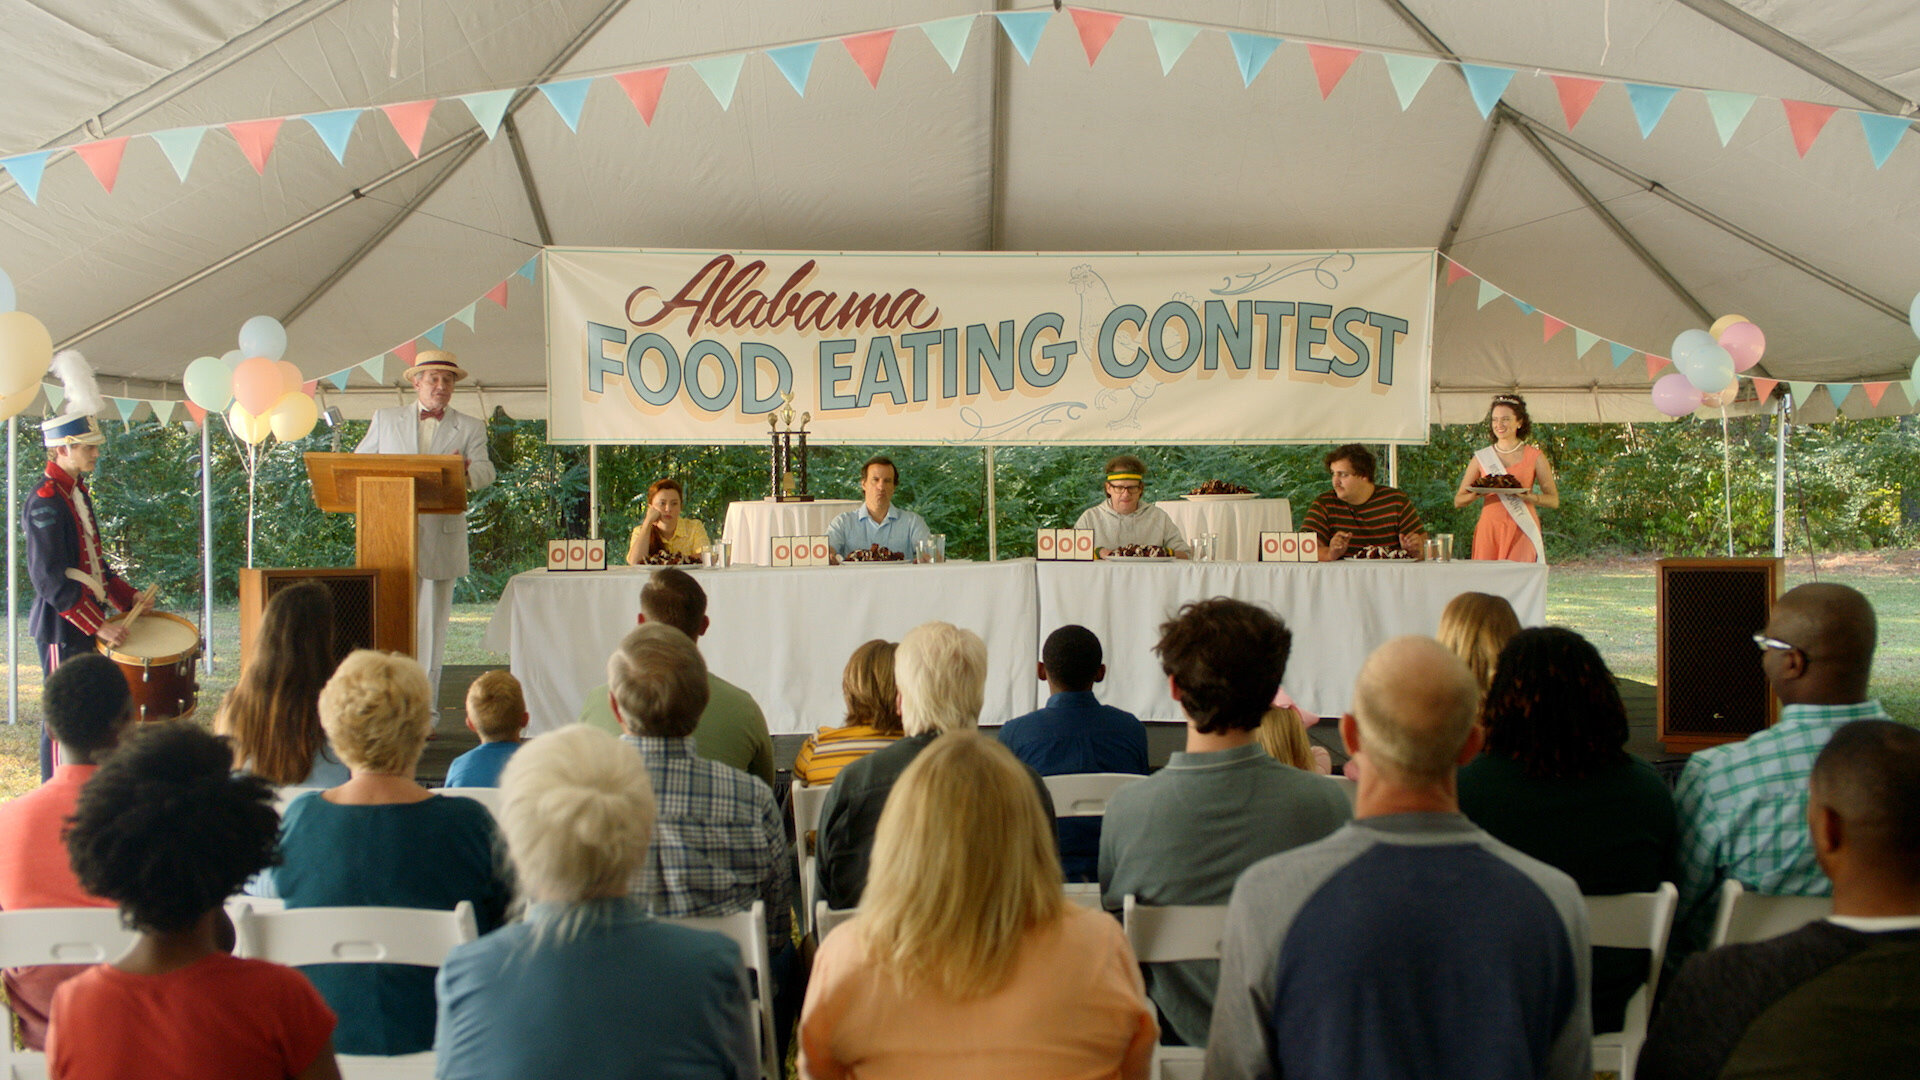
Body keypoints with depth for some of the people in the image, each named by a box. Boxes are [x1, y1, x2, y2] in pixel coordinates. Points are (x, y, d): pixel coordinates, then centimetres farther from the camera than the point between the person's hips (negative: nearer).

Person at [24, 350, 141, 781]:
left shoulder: (78, 492, 12)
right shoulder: (44, 502, -17)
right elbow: (52, 580, -21)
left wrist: (128, 598, 14)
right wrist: (100, 625, -21)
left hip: (85, 622, 9)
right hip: (63, 629, -9)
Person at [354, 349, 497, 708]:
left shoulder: (471, 428, 10)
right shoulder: (385, 419, 15)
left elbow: (485, 470, -4)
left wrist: (466, 472, -28)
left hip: (441, 541, 0)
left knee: (432, 624, 2)